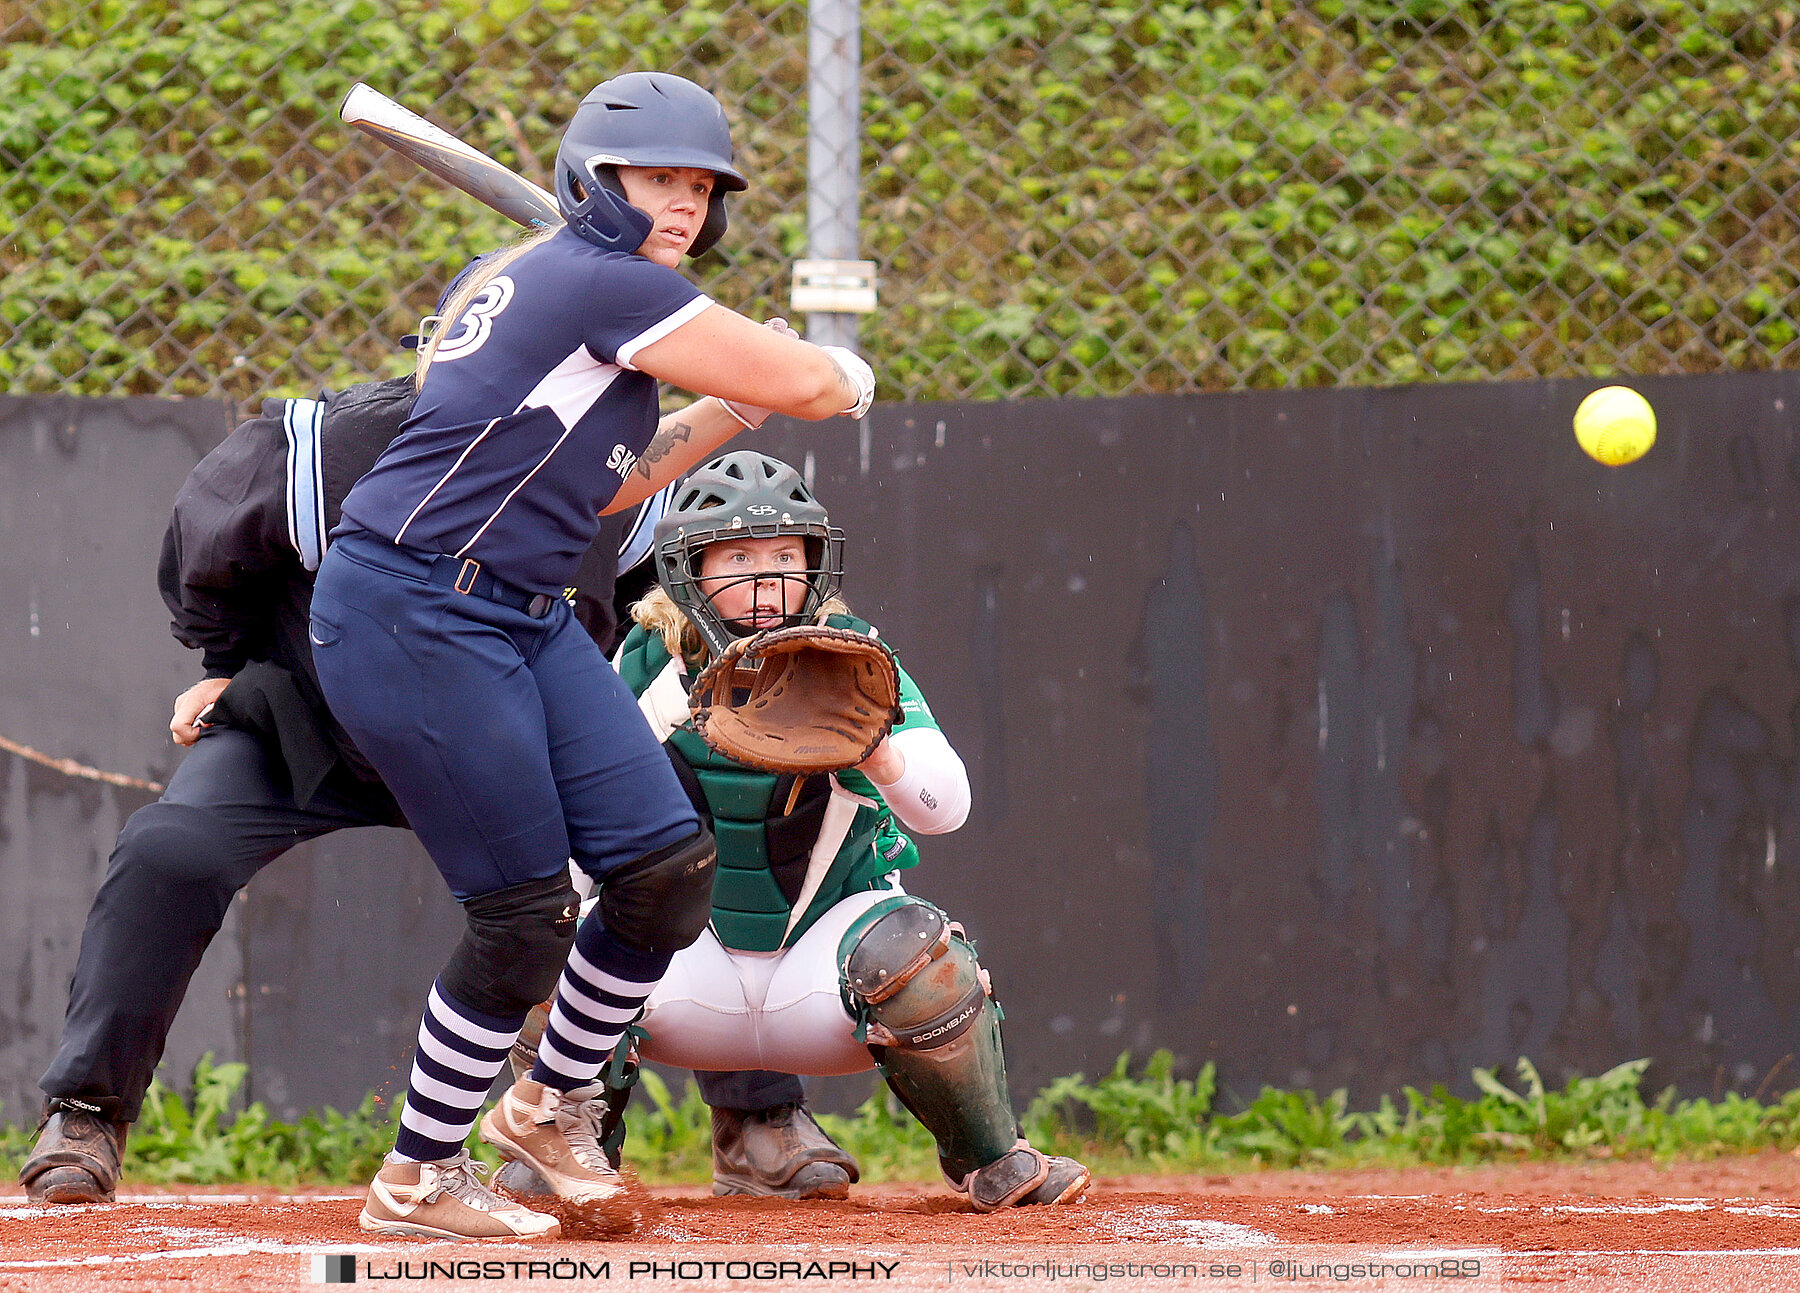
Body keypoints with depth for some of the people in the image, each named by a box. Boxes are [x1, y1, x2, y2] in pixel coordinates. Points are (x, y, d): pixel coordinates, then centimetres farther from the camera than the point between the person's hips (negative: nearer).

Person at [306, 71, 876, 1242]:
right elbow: (810, 382, -13)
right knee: (524, 913, -7)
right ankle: (418, 1181, 9)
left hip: (526, 617, 10)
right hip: (412, 611, -10)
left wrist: (718, 418, 16)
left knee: (668, 868, 3)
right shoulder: (606, 283, -14)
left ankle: (551, 1104, 24)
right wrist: (848, 378, 10)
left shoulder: (542, 283, 16)